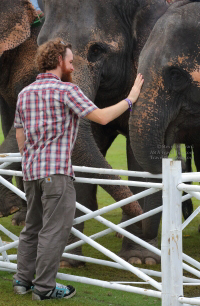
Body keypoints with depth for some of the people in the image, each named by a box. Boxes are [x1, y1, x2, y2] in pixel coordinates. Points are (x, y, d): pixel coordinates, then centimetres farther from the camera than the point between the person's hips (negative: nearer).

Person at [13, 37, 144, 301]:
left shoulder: (25, 93, 13)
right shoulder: (66, 90, -9)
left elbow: (20, 138, 16)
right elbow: (102, 117, -14)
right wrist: (130, 99, -4)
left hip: (31, 171, 8)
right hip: (57, 170, -8)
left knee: (33, 226, 16)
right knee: (55, 229, -4)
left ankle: (23, 279, 18)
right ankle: (45, 287, -2)